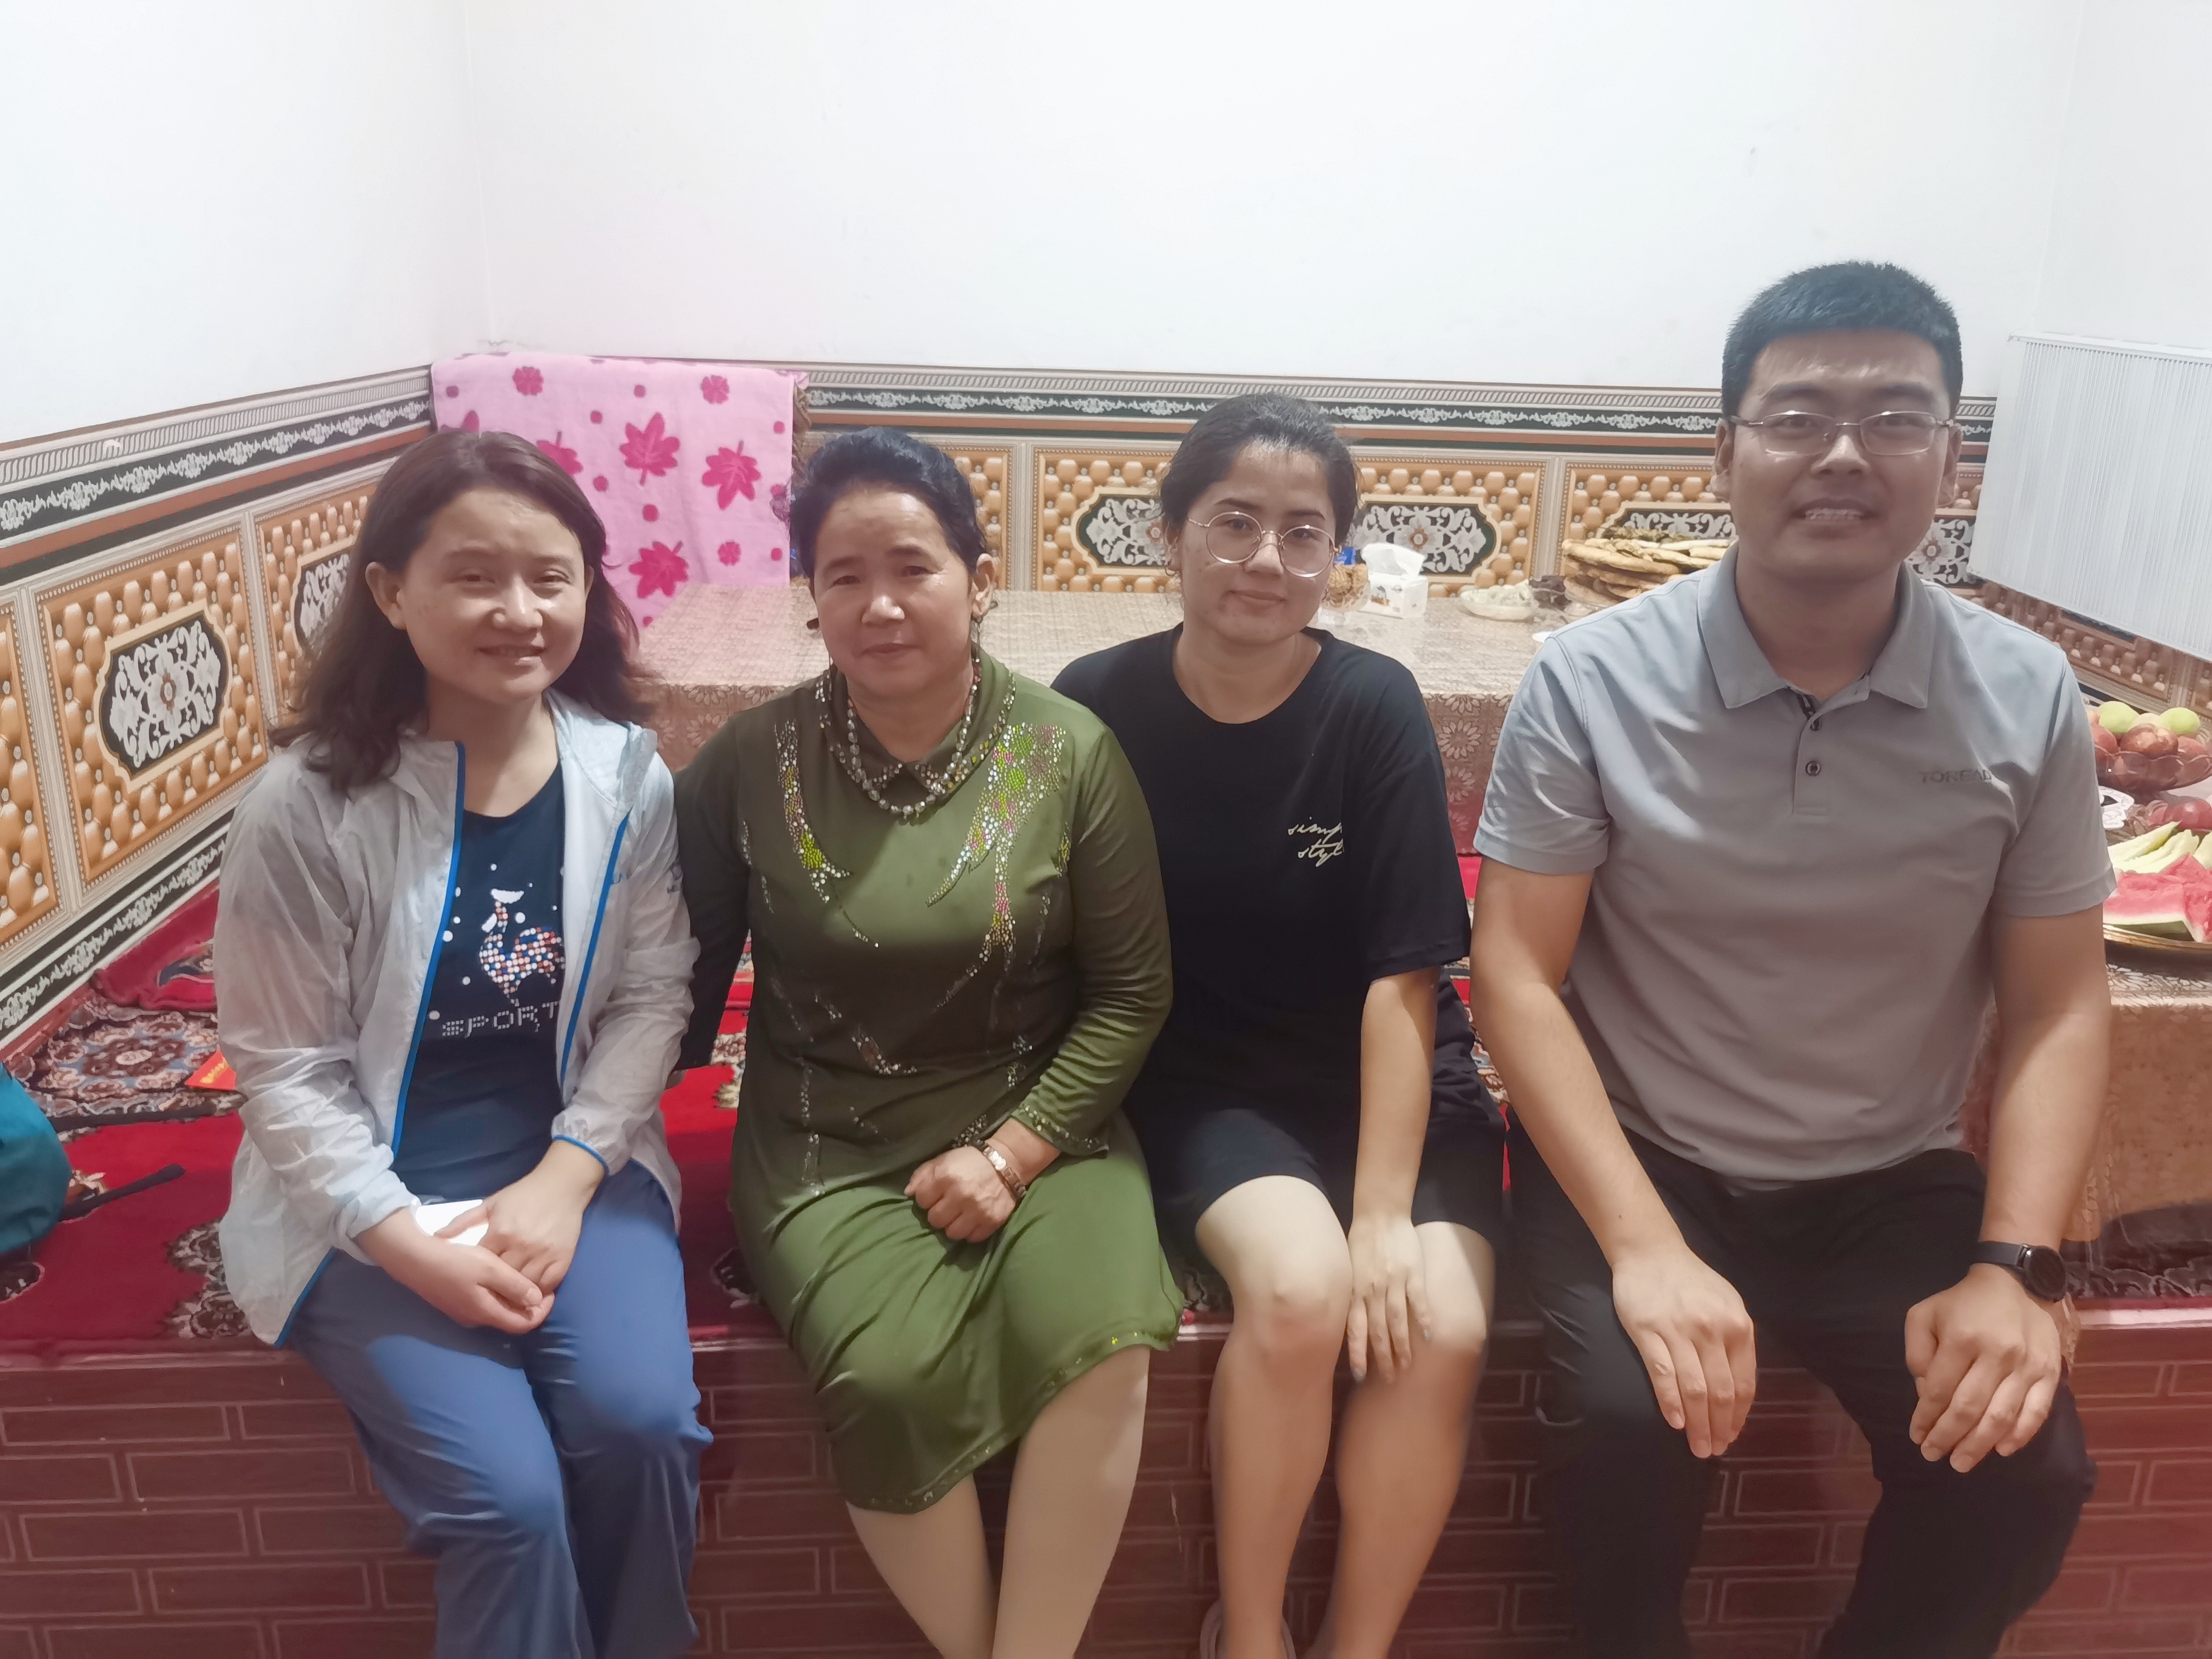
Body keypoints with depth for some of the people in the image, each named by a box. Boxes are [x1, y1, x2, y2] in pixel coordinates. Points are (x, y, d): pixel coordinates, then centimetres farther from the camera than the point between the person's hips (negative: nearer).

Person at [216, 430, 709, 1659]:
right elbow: (285, 1073, -8)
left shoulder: (627, 774, -5)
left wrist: (564, 1179, -12)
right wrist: (410, 1243, -16)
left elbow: (653, 997, -1)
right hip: (370, 1199, -2)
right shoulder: (309, 806, -13)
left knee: (641, 1423, -19)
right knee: (507, 1495, -19)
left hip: (572, 1162, 2)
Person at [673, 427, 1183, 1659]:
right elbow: (686, 970, 6)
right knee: (890, 1375, -26)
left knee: (1096, 1338, -27)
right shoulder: (750, 760, -2)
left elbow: (1132, 991, -4)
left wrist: (1013, 1153, -13)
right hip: (829, 1144, 1)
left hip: (1038, 1125, 0)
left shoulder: (1072, 751, -6)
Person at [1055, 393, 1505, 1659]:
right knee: (1300, 1286, -28)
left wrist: (1387, 1214, -17)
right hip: (1206, 1080, -1)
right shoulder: (1100, 703, -8)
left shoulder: (1376, 708, -11)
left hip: (1391, 1079, 1)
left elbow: (1403, 977, -12)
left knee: (1441, 1329, -23)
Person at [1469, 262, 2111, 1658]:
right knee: (1632, 1419, -25)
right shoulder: (1592, 682, -13)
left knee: (2025, 1470, -15)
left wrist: (2015, 1266, -12)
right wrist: (1647, 1248, -22)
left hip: (1895, 1183, 3)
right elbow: (1516, 976, -13)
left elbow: (2060, 1005, 1)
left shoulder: (2029, 699, -4)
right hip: (1640, 1162, -2)